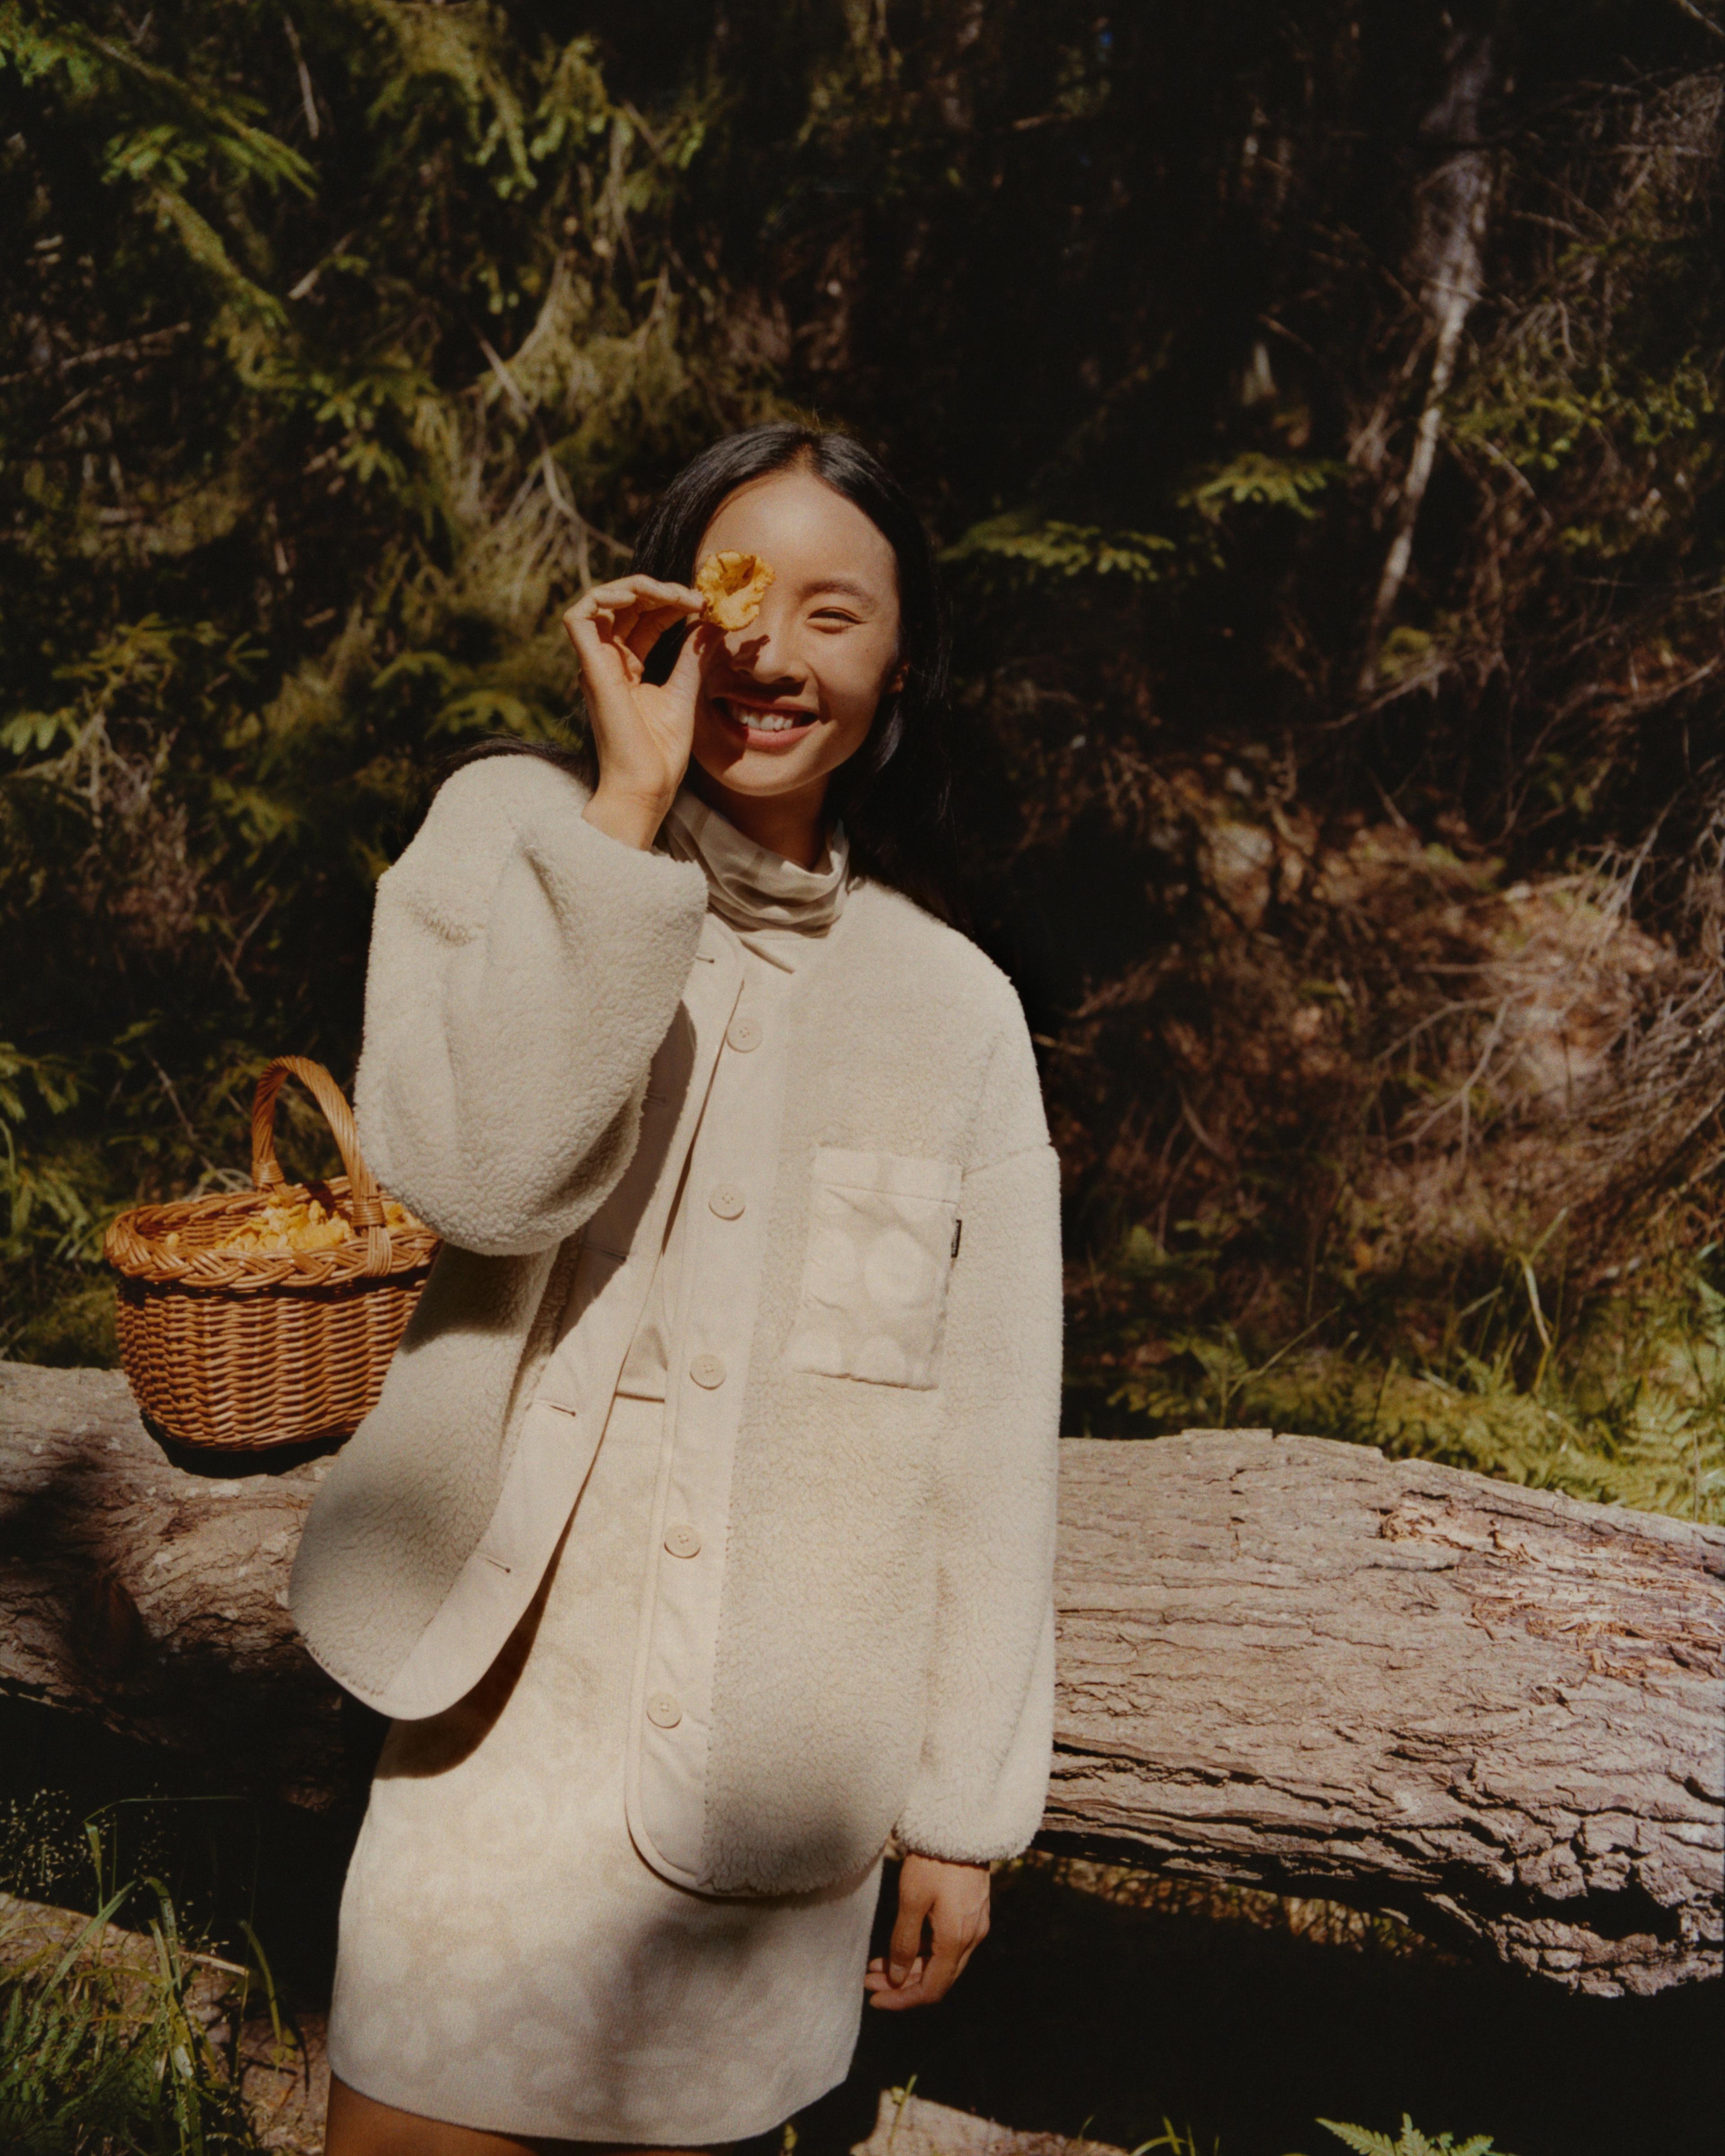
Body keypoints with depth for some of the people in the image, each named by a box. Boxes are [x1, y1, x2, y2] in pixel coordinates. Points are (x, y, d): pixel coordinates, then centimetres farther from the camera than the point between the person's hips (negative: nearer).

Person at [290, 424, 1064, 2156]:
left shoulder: (955, 1005, 1)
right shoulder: (509, 839, -2)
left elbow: (992, 1435, 3)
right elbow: (474, 1172, -22)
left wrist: (965, 1809, 5)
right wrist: (630, 800, -21)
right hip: (507, 1743, -1)